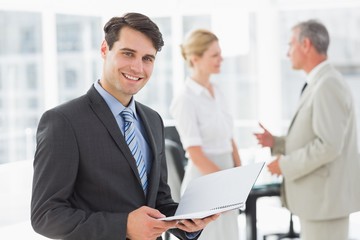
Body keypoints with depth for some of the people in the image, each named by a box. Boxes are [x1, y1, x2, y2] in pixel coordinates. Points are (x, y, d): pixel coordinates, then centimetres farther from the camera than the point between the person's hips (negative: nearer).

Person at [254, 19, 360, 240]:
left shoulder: (328, 85, -19)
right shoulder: (322, 84, 15)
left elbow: (329, 145, -26)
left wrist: (286, 164, -15)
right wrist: (276, 142, 12)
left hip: (327, 196, -11)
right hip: (321, 194, 11)